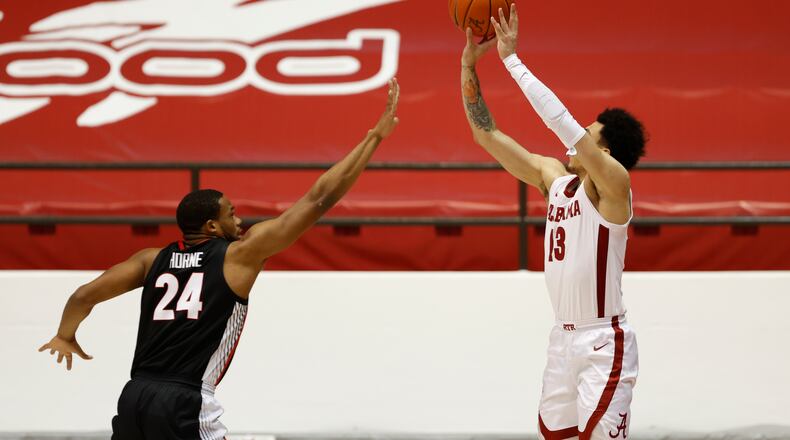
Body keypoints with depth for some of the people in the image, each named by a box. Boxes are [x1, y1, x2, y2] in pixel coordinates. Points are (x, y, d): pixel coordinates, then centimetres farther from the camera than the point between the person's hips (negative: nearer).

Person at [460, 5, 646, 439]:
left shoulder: (614, 184, -13)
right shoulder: (554, 177, 7)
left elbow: (563, 121, -26)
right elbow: (486, 133, 9)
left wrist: (512, 59, -23)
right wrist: (469, 64, 0)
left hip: (604, 342, -8)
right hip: (564, 338, 8)